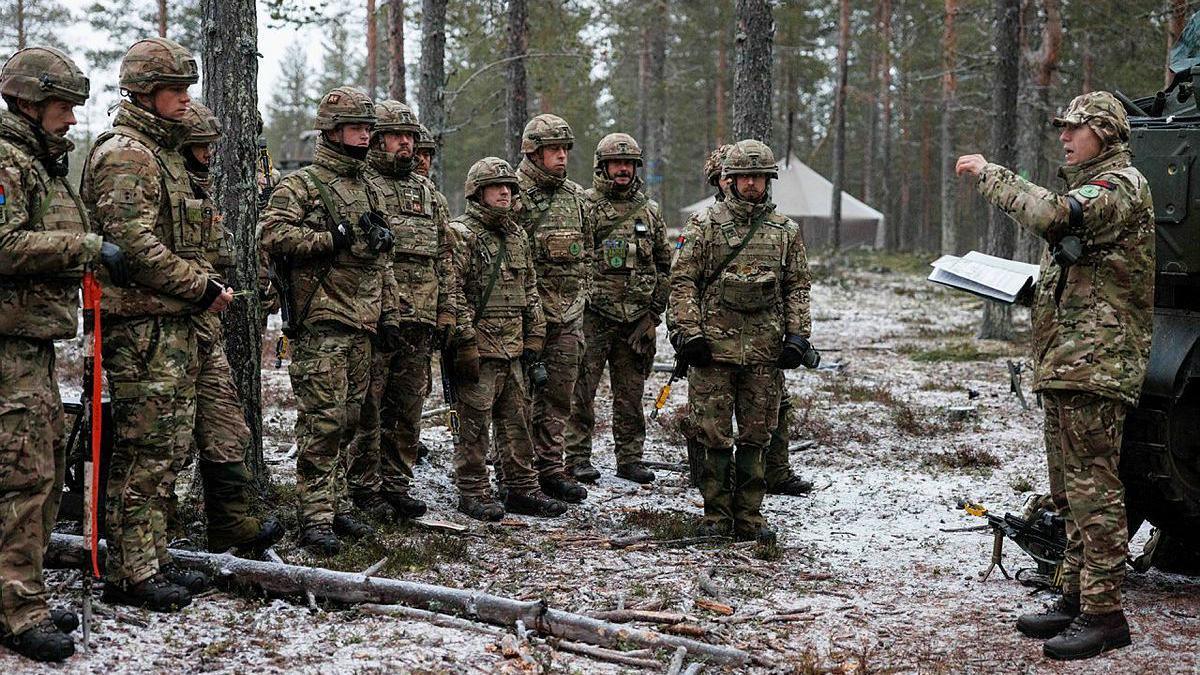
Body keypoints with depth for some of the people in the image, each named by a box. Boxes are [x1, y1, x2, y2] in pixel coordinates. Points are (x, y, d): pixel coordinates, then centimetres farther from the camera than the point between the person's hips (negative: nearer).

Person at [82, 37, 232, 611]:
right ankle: (131, 574, 1)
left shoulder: (161, 153, 20)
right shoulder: (124, 154, -12)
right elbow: (135, 245, -21)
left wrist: (207, 285, 13)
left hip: (174, 325, 10)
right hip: (142, 328, -10)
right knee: (143, 454, -6)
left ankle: (152, 562, 22)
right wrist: (202, 288, -15)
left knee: (169, 449, 13)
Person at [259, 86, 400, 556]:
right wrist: (333, 239, -20)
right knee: (323, 420, -10)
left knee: (347, 420, 11)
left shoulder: (370, 189, 20)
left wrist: (388, 315, 17)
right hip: (320, 323, -8)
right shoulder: (302, 184, -4)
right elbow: (274, 234, -19)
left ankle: (330, 506, 20)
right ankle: (315, 519, -6)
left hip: (361, 325, 8)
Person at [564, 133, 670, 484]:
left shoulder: (649, 212, 12)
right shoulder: (583, 206, -2)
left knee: (631, 394, 10)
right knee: (582, 391, -2)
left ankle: (629, 458, 18)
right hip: (592, 319, -4)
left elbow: (664, 265, 15)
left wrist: (653, 314, 7)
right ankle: (578, 458, 6)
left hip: (637, 321, 4)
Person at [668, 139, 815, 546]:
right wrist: (688, 331, -9)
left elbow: (798, 287, 12)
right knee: (712, 435, -1)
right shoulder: (705, 226, 3)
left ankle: (749, 516, 14)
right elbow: (683, 281, 0)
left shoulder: (786, 232, 12)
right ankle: (716, 515, 9)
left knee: (756, 436, 6)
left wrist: (797, 336, 1)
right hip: (714, 346, -2)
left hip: (765, 351, 2)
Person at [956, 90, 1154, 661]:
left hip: (1094, 364, -11)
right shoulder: (1089, 187, 24)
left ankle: (1103, 613, -7)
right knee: (1070, 489, 14)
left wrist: (988, 173, -18)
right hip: (1064, 364, 11)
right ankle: (1076, 598, 22)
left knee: (1092, 486, -10)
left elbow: (1052, 216, -28)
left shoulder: (1120, 186, -11)